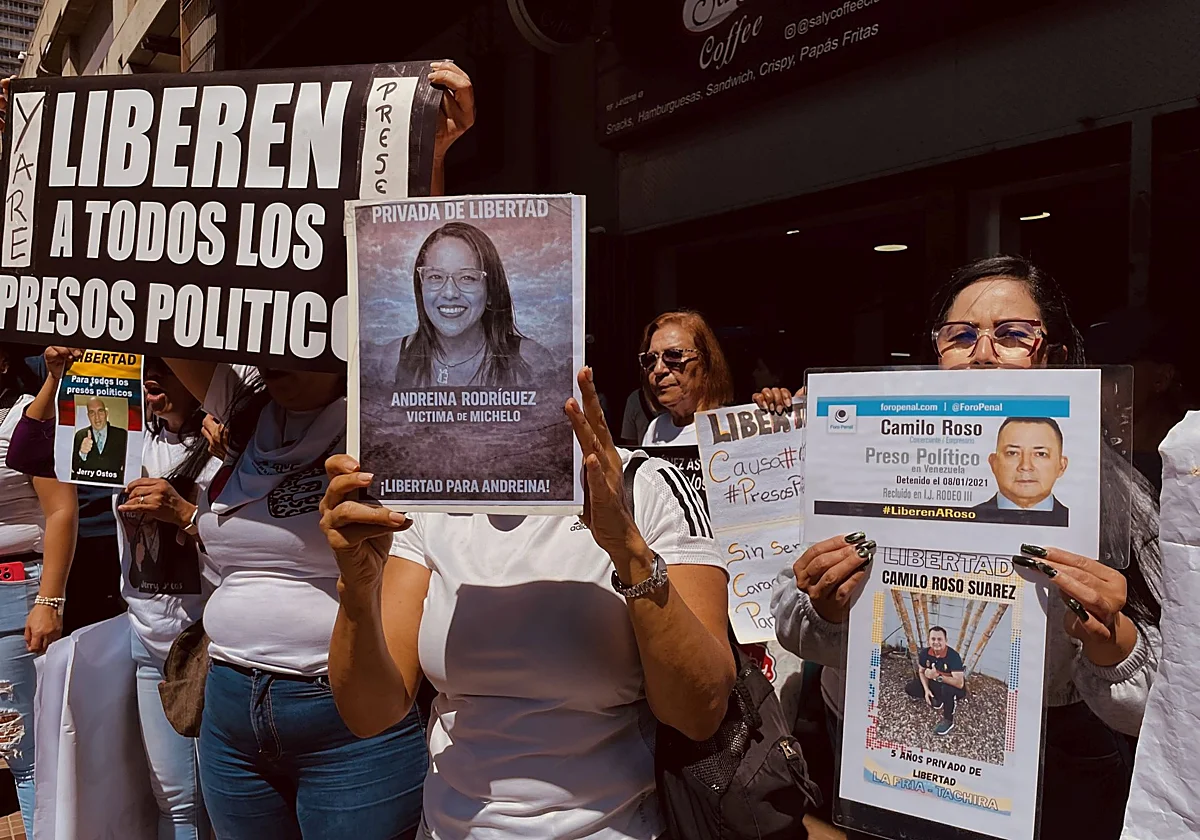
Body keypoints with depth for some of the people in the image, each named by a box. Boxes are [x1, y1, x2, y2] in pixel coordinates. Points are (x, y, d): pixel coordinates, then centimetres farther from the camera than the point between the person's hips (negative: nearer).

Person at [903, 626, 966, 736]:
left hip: (954, 688, -6)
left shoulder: (953, 656, -32)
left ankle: (948, 720, -14)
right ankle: (936, 699, 17)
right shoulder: (925, 653, -15)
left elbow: (960, 683, -38)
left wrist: (937, 676, -42)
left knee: (947, 689, -40)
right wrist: (926, 690, -14)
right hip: (935, 683, 6)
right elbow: (922, 671, 1)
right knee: (910, 688, -6)